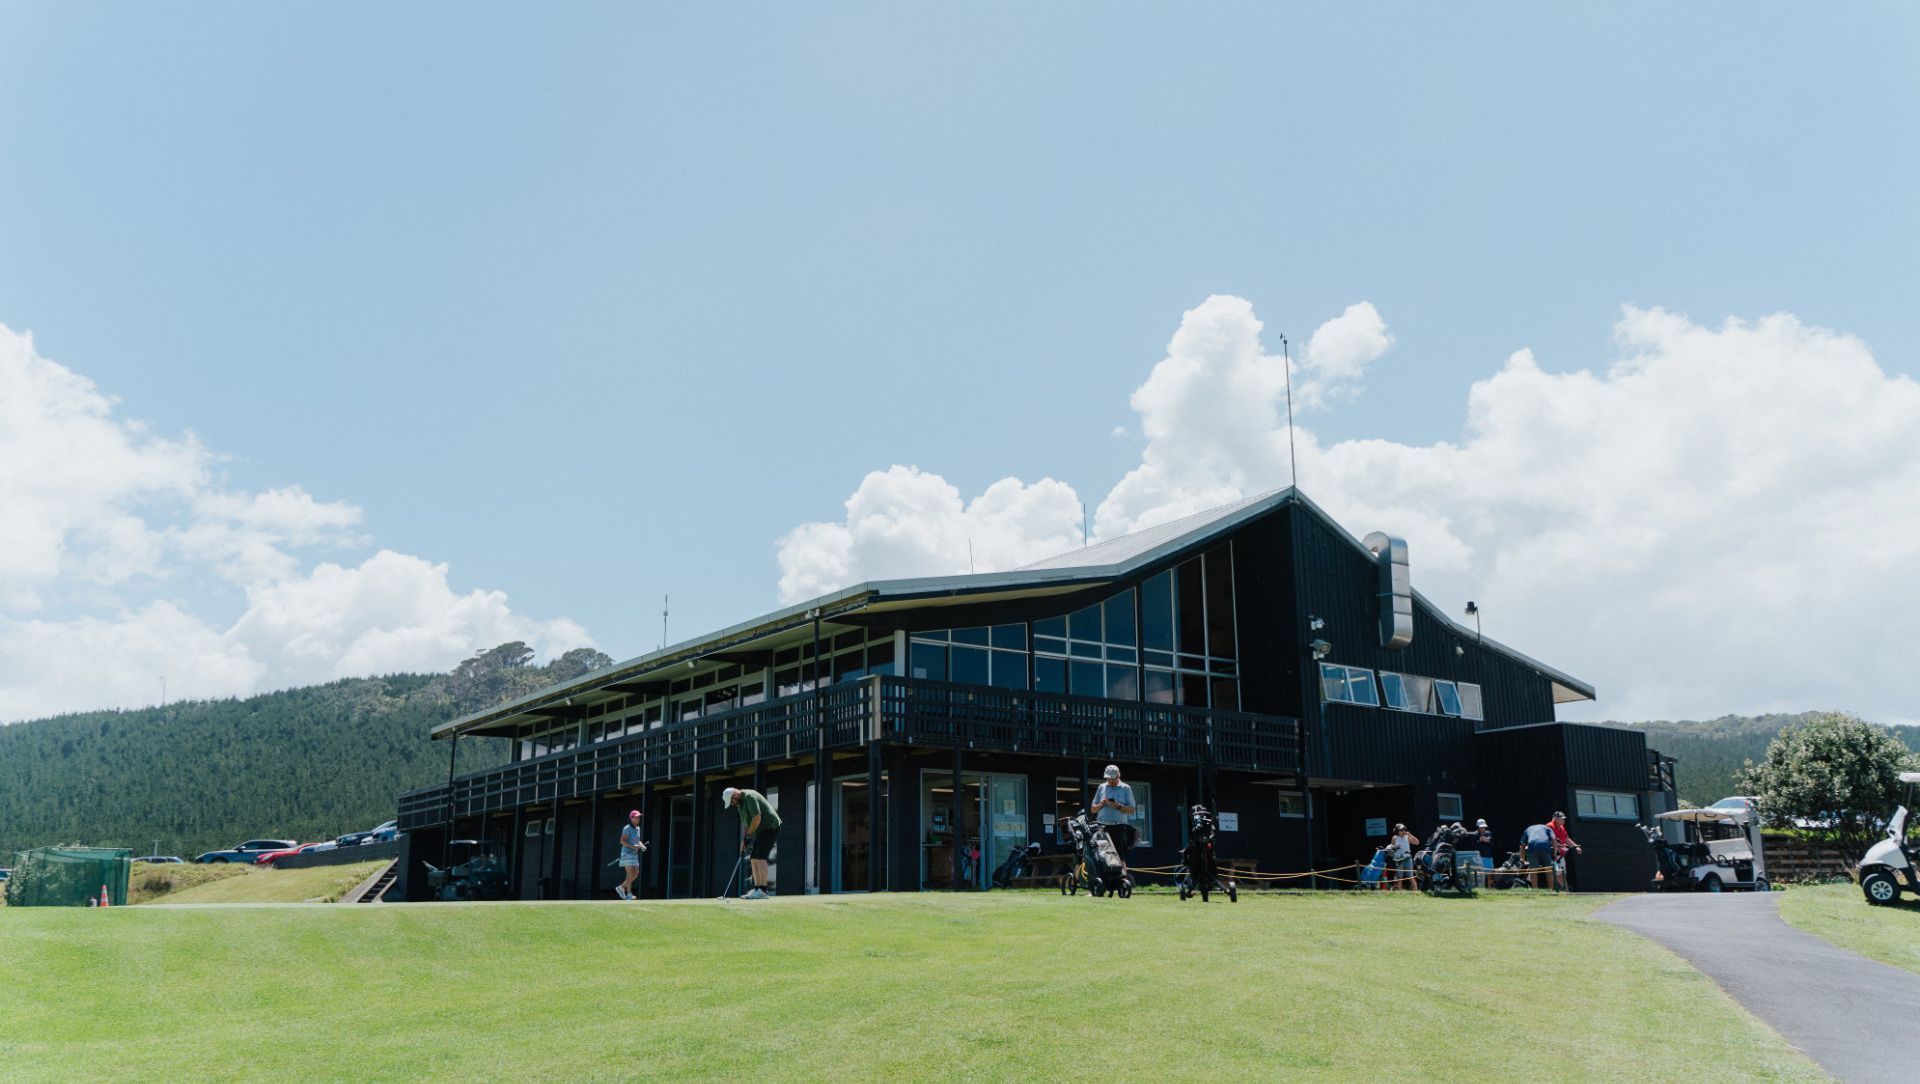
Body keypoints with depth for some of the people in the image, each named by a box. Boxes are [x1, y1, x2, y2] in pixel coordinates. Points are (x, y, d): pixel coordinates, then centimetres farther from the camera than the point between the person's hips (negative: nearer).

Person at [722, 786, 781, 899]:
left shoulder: (750, 797, -17)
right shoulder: (739, 803, 15)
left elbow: (757, 818, -24)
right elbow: (744, 823, 19)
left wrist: (748, 836, -16)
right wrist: (743, 841, 10)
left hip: (770, 826, -10)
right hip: (762, 831, 10)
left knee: (760, 858, -16)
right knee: (754, 859, 6)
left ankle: (763, 891, -18)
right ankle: (757, 889, 6)